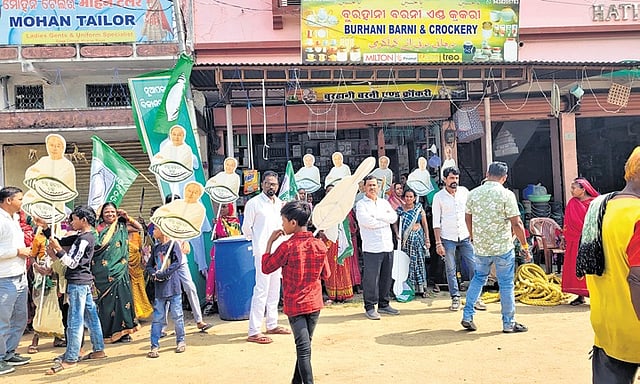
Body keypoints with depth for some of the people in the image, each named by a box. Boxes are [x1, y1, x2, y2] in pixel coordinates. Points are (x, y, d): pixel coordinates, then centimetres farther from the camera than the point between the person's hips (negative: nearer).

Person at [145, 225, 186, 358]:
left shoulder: (173, 244, -5)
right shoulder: (156, 248, 13)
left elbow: (177, 263, -14)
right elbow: (149, 266, 14)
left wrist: (162, 274, -17)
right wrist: (154, 274, -7)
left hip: (173, 286, -5)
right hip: (159, 289, 5)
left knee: (177, 315, 5)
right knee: (157, 318, 5)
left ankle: (181, 341, 21)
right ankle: (154, 346, 10)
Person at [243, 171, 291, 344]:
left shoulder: (279, 203, 12)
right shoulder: (253, 203, -8)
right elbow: (246, 228, -2)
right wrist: (257, 242, 7)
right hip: (263, 252, -7)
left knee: (274, 289, 14)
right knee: (261, 290, -10)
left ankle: (272, 325, 25)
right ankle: (253, 332, -6)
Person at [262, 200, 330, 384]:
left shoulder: (287, 247, -16)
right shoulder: (319, 245, -3)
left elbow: (266, 268, -6)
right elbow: (326, 274, 8)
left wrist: (270, 242, -3)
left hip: (294, 305, -5)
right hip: (314, 303, 5)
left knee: (303, 348, -3)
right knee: (305, 345, 18)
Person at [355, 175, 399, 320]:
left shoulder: (384, 202, 17)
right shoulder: (361, 204, 1)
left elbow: (394, 217, 2)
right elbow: (366, 221, -16)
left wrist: (376, 215, -9)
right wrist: (386, 220, -4)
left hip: (388, 246, 6)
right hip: (371, 248, -5)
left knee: (386, 277, 10)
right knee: (371, 278, -4)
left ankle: (383, 305, 22)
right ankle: (370, 307, 6)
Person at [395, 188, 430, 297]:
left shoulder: (419, 209, 4)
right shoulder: (399, 210, 2)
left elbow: (425, 224, 6)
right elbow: (395, 224, 7)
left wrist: (427, 239, 3)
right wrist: (397, 234, -10)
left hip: (419, 237, 1)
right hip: (406, 239, -1)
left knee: (419, 262, 2)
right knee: (407, 263, -1)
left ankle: (421, 288, 8)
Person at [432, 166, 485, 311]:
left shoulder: (464, 191, 5)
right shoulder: (438, 197, -3)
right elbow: (436, 222, -4)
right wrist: (438, 243, -9)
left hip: (465, 236, 2)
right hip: (448, 238, -2)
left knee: (474, 267, 0)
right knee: (451, 270, 3)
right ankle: (455, 298, 14)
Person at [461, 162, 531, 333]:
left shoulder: (473, 193, 2)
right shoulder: (506, 194, -12)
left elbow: (468, 218, 12)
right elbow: (516, 224, -13)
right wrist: (525, 246, -2)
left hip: (480, 246, 4)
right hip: (503, 247, -4)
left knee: (478, 278, 20)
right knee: (506, 284, 7)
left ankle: (467, 316, 17)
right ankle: (508, 323, 15)